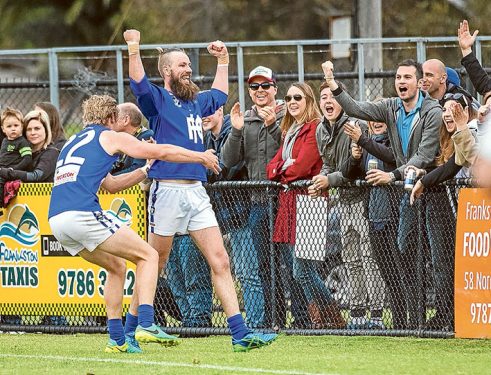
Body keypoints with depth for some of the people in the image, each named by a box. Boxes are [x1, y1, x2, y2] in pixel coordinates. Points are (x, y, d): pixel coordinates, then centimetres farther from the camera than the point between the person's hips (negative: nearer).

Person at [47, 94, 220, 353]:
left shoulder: (73, 143, 30)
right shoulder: (110, 137, 9)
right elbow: (162, 151, 10)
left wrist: (146, 171, 36)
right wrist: (202, 157, 23)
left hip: (56, 220, 8)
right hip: (82, 214, -8)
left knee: (116, 266, 24)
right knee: (148, 256, 2)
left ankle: (116, 339, 15)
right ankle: (145, 325, -15)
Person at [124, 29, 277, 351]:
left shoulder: (197, 101, 21)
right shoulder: (157, 99, 1)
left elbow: (220, 94, 42)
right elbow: (139, 83, -20)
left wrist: (223, 60, 42)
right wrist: (134, 49, -32)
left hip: (197, 191, 6)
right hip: (168, 189, -6)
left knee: (220, 262, -2)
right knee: (154, 265, 0)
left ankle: (240, 333, -6)